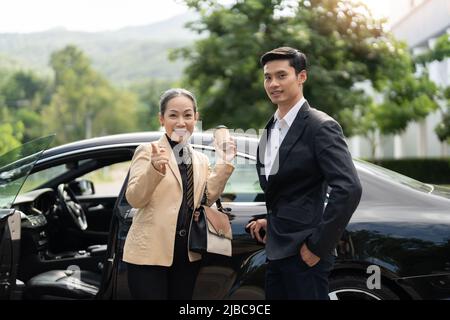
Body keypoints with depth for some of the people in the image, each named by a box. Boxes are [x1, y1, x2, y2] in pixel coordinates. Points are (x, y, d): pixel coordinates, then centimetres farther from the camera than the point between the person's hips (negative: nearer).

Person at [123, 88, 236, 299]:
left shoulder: (200, 159, 13)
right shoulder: (147, 151, -5)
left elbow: (206, 199, 5)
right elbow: (134, 199, -14)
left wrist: (223, 164, 0)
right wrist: (154, 169, -30)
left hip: (188, 256, 6)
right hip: (150, 254, -5)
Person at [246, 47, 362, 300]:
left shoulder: (320, 126, -14)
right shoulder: (272, 128, 12)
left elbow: (349, 189, -23)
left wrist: (318, 245, -20)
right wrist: (271, 221, 8)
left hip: (303, 253, -8)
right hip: (277, 251, 8)